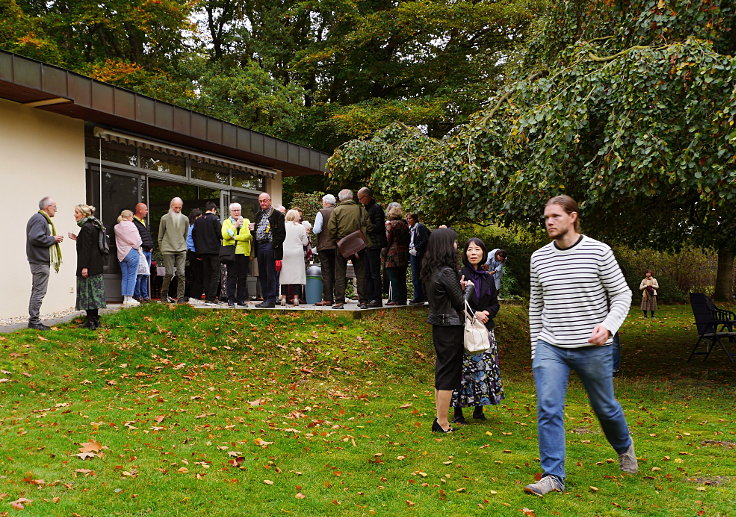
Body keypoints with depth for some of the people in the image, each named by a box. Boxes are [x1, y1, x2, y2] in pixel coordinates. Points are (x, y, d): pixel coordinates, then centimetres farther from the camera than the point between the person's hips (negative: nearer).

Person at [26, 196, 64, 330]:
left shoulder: (41, 219, 18)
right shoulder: (39, 219, -15)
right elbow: (35, 238, -26)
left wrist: (54, 238, 9)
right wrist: (53, 239, -16)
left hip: (39, 261, 11)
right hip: (40, 262, -11)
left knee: (37, 291, 14)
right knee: (39, 292, -7)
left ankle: (33, 320, 20)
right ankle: (34, 321, -4)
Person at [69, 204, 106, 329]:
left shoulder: (86, 228, -15)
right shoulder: (93, 226, 15)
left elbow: (87, 248, -19)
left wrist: (84, 267, -20)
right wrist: (77, 238, 19)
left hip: (89, 266, -10)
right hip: (97, 265, 10)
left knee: (88, 292, -5)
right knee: (94, 292, 12)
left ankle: (91, 322, -4)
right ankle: (95, 320, 18)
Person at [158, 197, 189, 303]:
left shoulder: (185, 219, 9)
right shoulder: (165, 218, 3)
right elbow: (160, 235, 8)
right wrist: (161, 249, 6)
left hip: (181, 250, 2)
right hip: (168, 250, -2)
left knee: (181, 274, -4)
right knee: (169, 273, -6)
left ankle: (180, 297, 1)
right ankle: (164, 295, 13)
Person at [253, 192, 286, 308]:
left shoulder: (277, 215, -3)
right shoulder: (258, 215, 19)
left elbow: (281, 233, -8)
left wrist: (274, 245, -16)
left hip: (270, 246, -7)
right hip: (259, 246, 7)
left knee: (271, 274, -6)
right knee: (262, 275, 10)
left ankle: (271, 300, -4)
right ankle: (266, 298, 16)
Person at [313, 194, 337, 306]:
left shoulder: (321, 213, -8)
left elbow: (316, 230, -14)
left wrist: (313, 229, 7)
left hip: (324, 246, -4)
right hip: (338, 246, 4)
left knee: (326, 273, -2)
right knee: (336, 272, 11)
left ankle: (327, 299, -4)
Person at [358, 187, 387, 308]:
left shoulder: (377, 208, -7)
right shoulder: (365, 209, 19)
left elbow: (378, 227, -15)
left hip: (373, 245, -9)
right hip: (365, 245, 9)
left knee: (375, 274, -7)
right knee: (367, 274, 10)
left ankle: (377, 300, -3)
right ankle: (369, 299, 14)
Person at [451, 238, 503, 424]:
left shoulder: (488, 278, 13)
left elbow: (495, 304, 13)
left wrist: (485, 314, -7)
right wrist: (474, 314, -16)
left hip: (485, 329, 5)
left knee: (485, 367, 5)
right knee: (463, 368, -5)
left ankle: (479, 408, 17)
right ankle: (457, 412, 2)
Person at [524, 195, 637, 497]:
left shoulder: (599, 252, -6)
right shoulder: (539, 258, 4)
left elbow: (622, 295, -2)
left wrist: (608, 326, -21)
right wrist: (536, 349, 14)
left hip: (592, 348, -2)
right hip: (550, 347, 2)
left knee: (605, 407, 14)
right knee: (548, 409, -9)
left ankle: (624, 447, 45)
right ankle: (553, 476, 0)